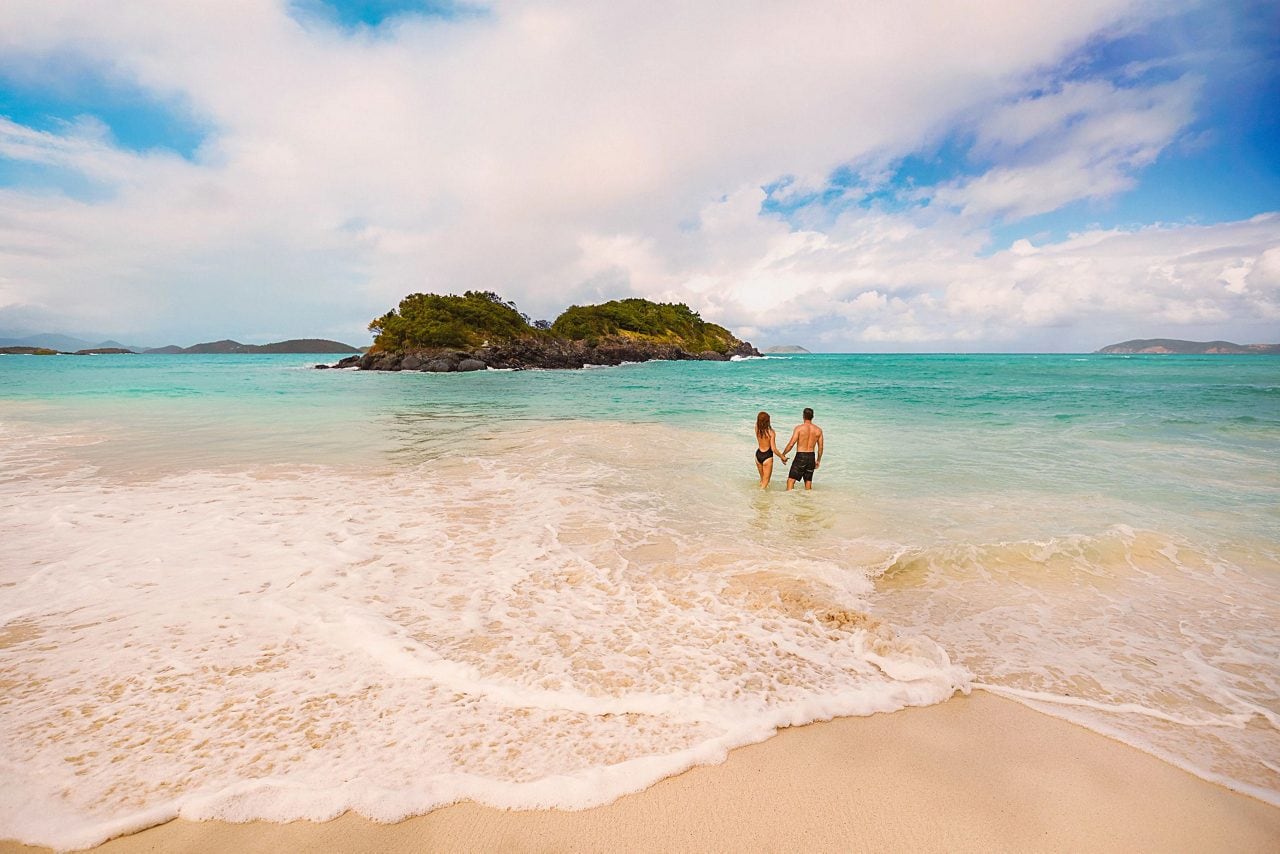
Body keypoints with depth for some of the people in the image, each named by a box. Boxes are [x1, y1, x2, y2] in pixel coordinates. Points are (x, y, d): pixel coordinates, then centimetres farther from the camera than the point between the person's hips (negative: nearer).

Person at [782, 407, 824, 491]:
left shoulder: (799, 428, -10)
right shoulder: (818, 430, 3)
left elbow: (791, 444, -12)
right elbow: (820, 447, 8)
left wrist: (783, 455, 0)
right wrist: (818, 460, 20)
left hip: (800, 456, -5)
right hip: (811, 457, 5)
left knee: (791, 480, -2)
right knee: (808, 481, 15)